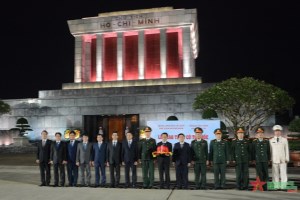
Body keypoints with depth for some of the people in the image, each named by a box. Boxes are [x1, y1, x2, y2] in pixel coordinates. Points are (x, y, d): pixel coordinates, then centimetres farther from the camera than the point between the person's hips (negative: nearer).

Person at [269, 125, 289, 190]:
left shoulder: (284, 140, 5)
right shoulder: (271, 140, 7)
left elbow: (287, 150, 4)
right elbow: (269, 150, 8)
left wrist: (287, 159, -2)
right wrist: (269, 159, 3)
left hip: (282, 160, -1)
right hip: (274, 160, 1)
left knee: (283, 173, -1)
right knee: (275, 174, 1)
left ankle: (283, 186, 3)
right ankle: (276, 187, 6)